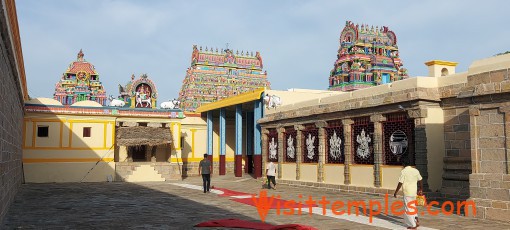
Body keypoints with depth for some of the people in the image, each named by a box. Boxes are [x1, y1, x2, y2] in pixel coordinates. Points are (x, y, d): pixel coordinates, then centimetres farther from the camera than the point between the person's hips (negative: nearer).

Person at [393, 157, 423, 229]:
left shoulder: (403, 171, -14)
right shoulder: (415, 170, 4)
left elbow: (400, 183, -15)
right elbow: (420, 180, 11)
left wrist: (395, 192, -6)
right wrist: (421, 189, 26)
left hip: (407, 193, -7)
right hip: (414, 192, 7)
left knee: (409, 208, 3)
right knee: (413, 207, 23)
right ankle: (416, 221, 19)